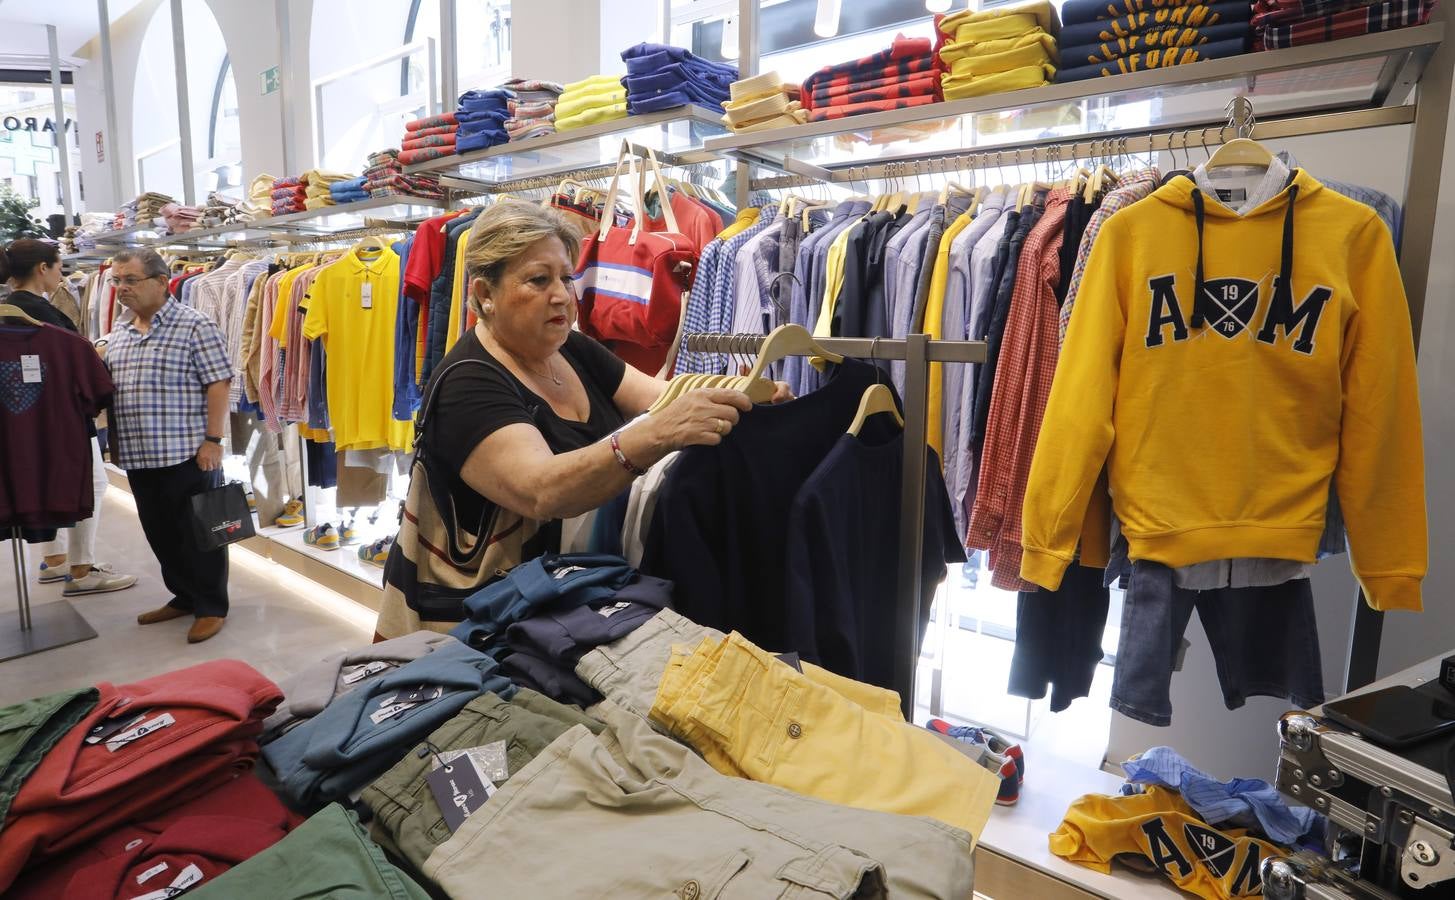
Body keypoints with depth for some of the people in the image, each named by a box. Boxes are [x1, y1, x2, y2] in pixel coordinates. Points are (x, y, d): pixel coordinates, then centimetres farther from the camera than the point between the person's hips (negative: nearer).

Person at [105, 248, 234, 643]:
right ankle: (184, 596, 29)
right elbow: (107, 388, 22)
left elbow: (218, 385, -13)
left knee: (199, 533, 2)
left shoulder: (194, 325, -9)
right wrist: (117, 441, 17)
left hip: (188, 453, -7)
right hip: (138, 455, 7)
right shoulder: (119, 331, 13)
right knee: (160, 533, 15)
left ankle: (211, 606, 13)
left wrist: (212, 440, -17)